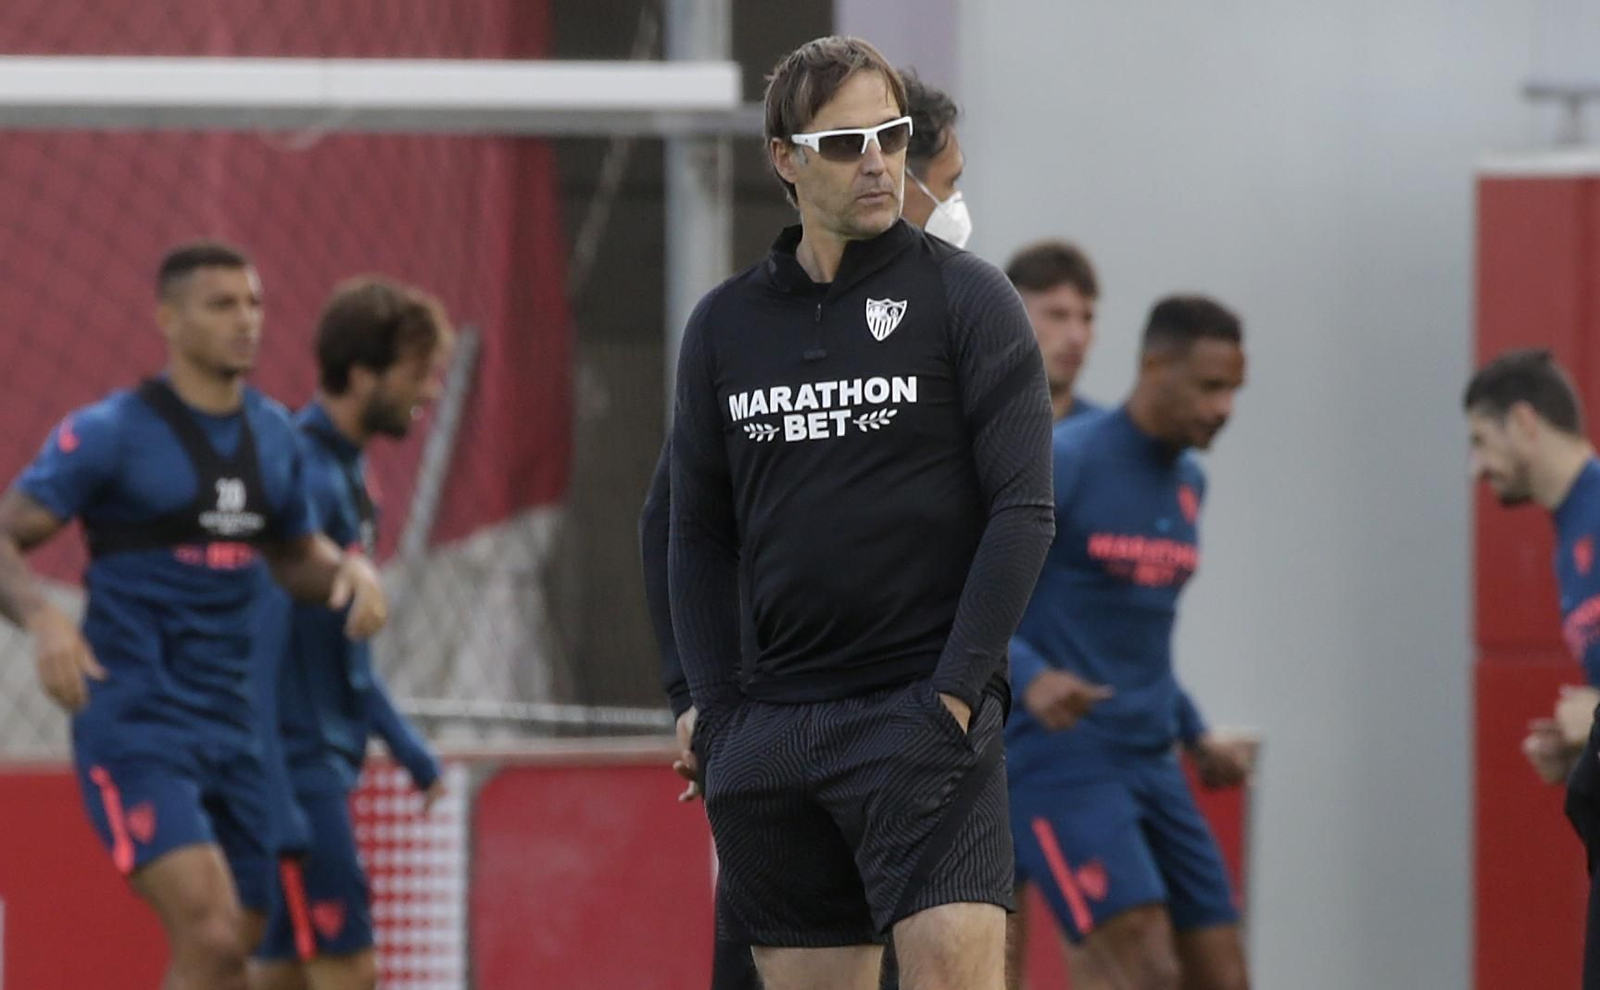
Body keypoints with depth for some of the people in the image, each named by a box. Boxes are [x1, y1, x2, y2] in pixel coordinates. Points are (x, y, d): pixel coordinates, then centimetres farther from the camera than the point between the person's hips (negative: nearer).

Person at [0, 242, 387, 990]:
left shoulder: (273, 435, 11)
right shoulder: (108, 434, -7)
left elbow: (296, 556, 25)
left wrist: (350, 569, 1)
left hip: (233, 729, 7)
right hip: (134, 727, -7)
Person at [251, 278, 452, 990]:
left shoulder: (347, 473, 15)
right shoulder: (305, 475, -16)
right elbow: (266, 635, -21)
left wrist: (407, 748, 26)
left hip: (327, 760, 10)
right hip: (298, 764, -10)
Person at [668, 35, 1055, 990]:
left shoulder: (965, 296, 0)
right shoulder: (725, 324, 11)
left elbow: (1023, 510, -5)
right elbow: (701, 532, 15)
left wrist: (955, 691, -12)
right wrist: (717, 708, 4)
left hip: (923, 707, -4)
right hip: (773, 723, 4)